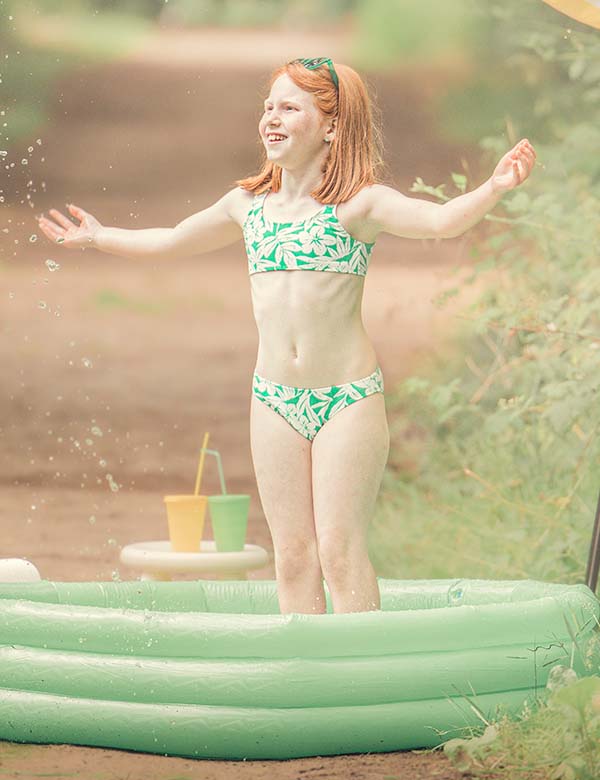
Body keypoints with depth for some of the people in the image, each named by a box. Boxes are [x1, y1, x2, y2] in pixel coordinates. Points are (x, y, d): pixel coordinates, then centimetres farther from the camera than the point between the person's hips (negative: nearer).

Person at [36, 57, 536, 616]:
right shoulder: (248, 203, 9)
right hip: (274, 402, 5)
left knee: (340, 550, -7)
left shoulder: (358, 204, -7)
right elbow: (171, 242, 27)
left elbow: (440, 221, -24)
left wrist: (493, 189, -42)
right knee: (293, 556, 5)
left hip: (348, 398, -5)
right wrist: (98, 238, 37)